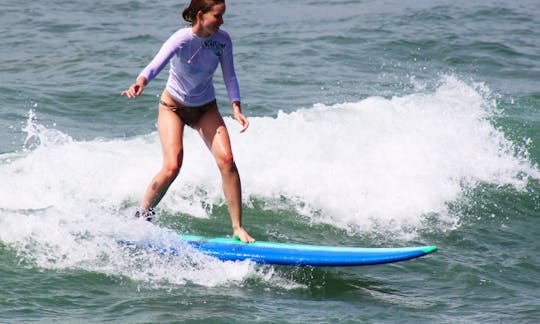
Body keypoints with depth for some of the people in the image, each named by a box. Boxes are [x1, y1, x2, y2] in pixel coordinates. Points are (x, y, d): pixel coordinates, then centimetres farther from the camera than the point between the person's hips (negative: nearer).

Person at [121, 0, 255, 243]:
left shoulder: (222, 40, -12)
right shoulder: (181, 40, -27)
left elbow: (229, 76, -1)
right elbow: (156, 64, -42)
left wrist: (236, 108, -14)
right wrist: (140, 83, -63)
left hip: (205, 108, 4)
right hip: (173, 107, -4)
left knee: (226, 160, -16)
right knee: (172, 167, -20)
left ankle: (238, 228, -9)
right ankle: (141, 217, 4)